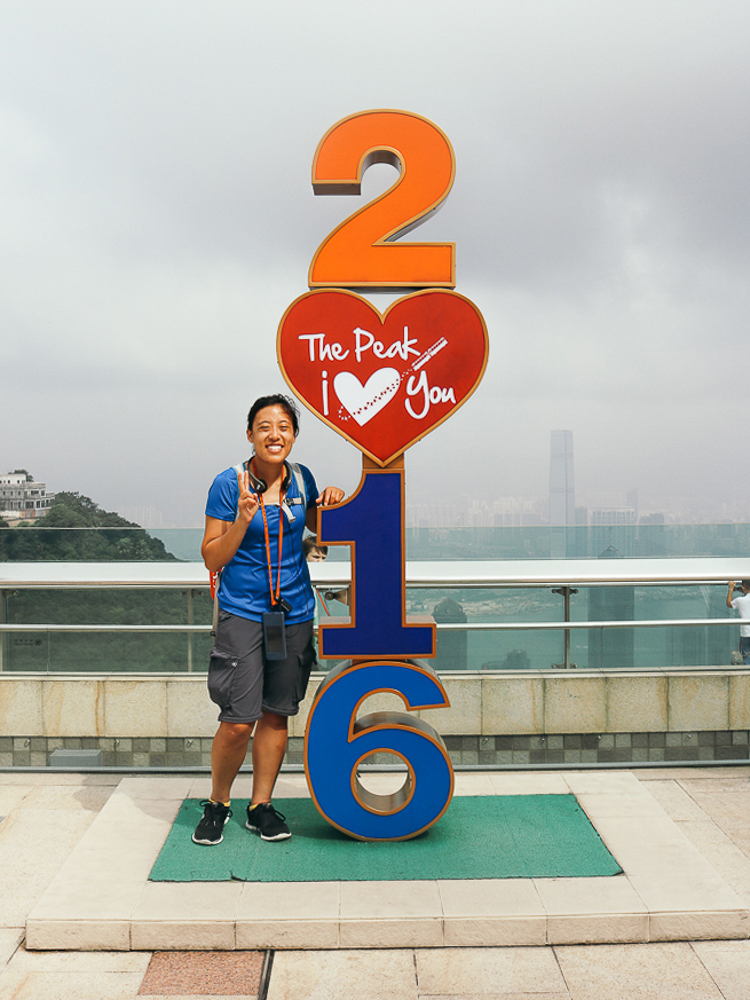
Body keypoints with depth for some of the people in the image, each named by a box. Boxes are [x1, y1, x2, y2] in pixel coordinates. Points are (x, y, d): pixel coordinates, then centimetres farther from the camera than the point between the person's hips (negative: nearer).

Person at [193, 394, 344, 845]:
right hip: (242, 612, -4)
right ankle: (218, 803, 17)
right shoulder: (228, 484, -9)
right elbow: (212, 558, -7)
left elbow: (319, 528, 22)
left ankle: (261, 806, 24)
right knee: (238, 721, -7)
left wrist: (330, 504, 0)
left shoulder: (301, 478, 4)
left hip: (295, 611, 4)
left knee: (276, 714, 10)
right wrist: (243, 520, -23)